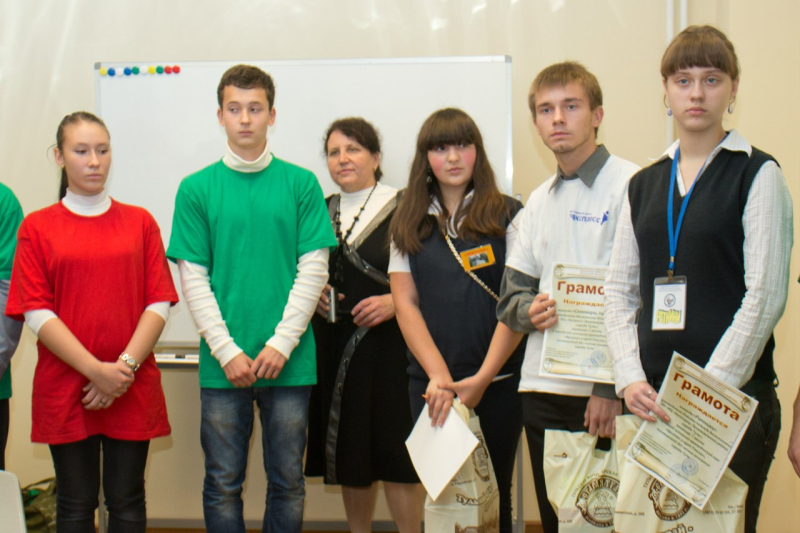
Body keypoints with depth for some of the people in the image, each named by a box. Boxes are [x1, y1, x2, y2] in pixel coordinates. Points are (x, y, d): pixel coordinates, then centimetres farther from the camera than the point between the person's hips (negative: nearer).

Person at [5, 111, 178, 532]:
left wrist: (125, 366, -12)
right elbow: (37, 313, -4)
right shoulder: (37, 227, 3)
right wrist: (96, 370, -14)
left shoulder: (139, 222, 7)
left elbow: (159, 304, 1)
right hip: (65, 388, -1)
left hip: (133, 389, 1)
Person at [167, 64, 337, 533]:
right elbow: (194, 280, 0)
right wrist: (227, 352, -10)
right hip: (222, 363, 0)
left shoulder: (301, 184, 3)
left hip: (290, 360, 0)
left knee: (288, 482, 9)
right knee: (223, 484, 7)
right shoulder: (197, 189, 3)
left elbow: (313, 270, -1)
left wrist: (281, 344, -10)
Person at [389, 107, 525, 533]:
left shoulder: (507, 216, 1)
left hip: (497, 381, -2)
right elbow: (406, 304, 4)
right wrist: (439, 376, -9)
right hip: (430, 383, 2)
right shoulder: (409, 224, 10)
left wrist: (483, 378, -12)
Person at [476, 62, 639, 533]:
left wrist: (612, 387, -17)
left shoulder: (630, 184, -5)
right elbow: (511, 295, 19)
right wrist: (529, 310, -6)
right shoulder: (539, 201, 17)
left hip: (604, 392, -6)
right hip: (543, 388, 6)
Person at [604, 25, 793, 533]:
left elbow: (765, 296, -9)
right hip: (655, 402, 4)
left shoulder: (757, 174, -2)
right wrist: (631, 378, -2)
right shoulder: (645, 184, 13)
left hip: (734, 397, -4)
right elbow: (619, 290, 12)